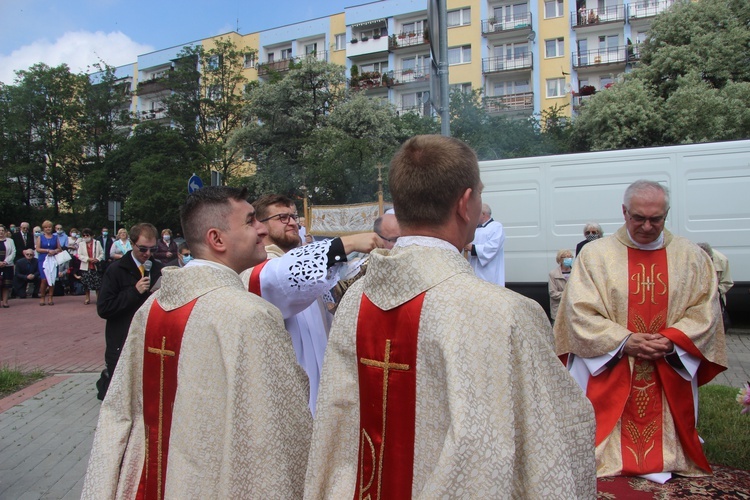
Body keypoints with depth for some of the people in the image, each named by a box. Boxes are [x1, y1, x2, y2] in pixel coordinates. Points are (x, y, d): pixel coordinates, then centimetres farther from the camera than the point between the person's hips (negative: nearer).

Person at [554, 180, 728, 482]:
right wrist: (624, 341, -17)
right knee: (606, 442, 5)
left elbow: (705, 310, 2)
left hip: (670, 379, 2)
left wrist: (672, 340, -14)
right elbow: (579, 312, -9)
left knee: (664, 439, 12)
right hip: (609, 377, -2)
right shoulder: (594, 255, -4)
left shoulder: (692, 257, 4)